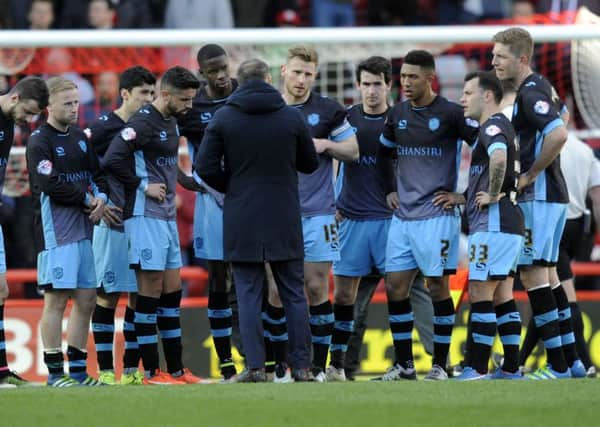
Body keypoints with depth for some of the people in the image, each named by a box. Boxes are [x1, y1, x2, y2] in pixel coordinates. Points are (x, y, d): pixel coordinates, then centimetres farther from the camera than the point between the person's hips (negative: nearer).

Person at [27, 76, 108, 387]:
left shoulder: (79, 137, 16)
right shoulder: (39, 142, -7)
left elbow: (97, 173, 18)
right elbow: (49, 185, -17)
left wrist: (101, 196, -3)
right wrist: (87, 200, -9)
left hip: (82, 230, 8)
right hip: (55, 230, -8)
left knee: (86, 299, 8)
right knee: (56, 299, -7)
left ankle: (78, 370, 16)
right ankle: (55, 373, -3)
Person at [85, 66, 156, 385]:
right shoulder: (104, 128, -6)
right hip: (113, 224, -5)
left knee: (139, 295, 5)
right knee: (108, 294, -3)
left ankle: (132, 368, 10)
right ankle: (105, 369, 1)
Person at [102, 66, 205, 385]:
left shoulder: (171, 123, 14)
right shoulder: (143, 123, -15)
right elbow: (112, 160, -24)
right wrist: (143, 186, -16)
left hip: (167, 216, 9)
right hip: (145, 216, -9)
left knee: (172, 291, 10)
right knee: (151, 290, -6)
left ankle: (176, 369, 15)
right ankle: (151, 372, -3)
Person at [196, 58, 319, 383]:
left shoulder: (223, 118, -3)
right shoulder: (291, 117, -1)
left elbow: (205, 167, -6)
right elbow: (310, 164, 9)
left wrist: (232, 188, 10)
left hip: (241, 220, -1)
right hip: (284, 219, 1)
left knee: (249, 295, 2)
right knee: (293, 294, 8)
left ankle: (255, 367, -4)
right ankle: (301, 366, 7)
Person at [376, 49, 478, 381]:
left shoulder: (450, 114, -8)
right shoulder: (397, 115, 10)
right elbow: (383, 152, 28)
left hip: (437, 214, -6)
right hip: (403, 214, 6)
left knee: (438, 285, -3)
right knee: (395, 286, 2)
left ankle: (440, 365, 4)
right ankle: (404, 364, 9)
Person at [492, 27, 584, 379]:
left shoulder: (530, 93, -16)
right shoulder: (542, 87, 14)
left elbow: (558, 135, -30)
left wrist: (530, 175, -19)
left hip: (538, 196, -10)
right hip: (552, 194, 10)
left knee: (533, 274, -9)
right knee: (548, 275, 13)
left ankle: (557, 365, -9)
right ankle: (573, 361, 15)